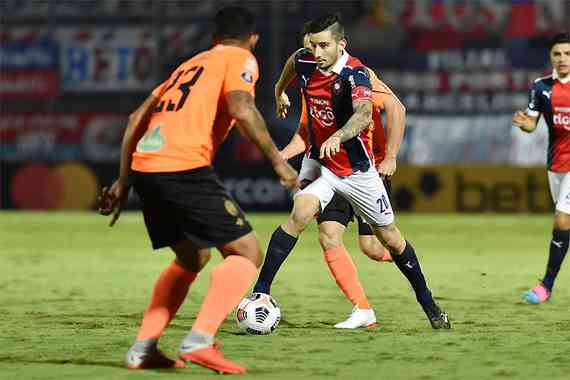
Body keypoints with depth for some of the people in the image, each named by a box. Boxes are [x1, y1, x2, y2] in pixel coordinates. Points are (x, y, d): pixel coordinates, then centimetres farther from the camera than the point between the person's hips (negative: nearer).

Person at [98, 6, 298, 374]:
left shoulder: (190, 64, 29)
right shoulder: (241, 59, 9)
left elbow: (137, 119, 25)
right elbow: (241, 109, -11)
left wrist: (124, 182, 28)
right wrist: (277, 160, -6)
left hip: (144, 166, 8)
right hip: (184, 168, -8)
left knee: (192, 257, 25)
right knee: (247, 253, 0)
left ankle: (143, 348, 16)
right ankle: (200, 340, -17)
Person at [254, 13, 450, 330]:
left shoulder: (354, 74, -26)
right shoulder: (305, 63, -10)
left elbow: (364, 114, -46)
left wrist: (338, 137, -64)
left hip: (358, 169, -2)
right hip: (320, 163, 2)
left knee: (390, 238, 10)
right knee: (301, 213, -26)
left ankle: (427, 302, 30)